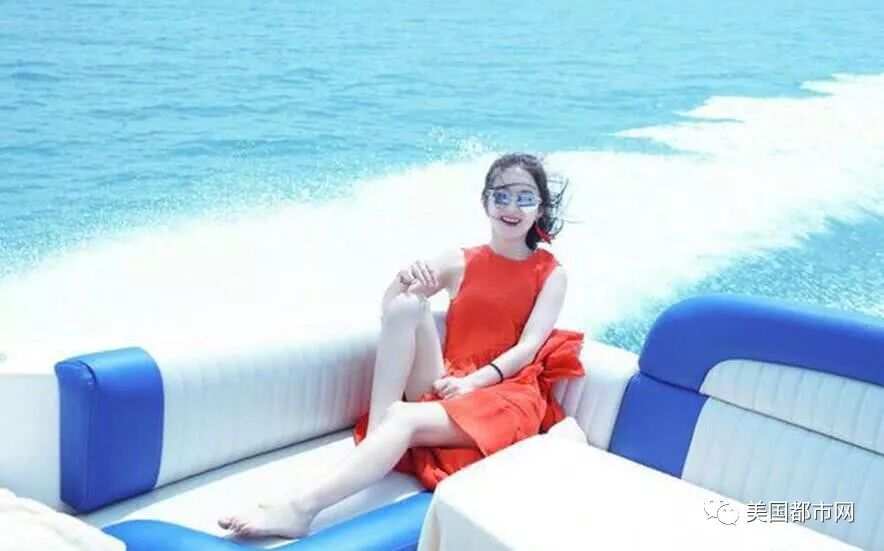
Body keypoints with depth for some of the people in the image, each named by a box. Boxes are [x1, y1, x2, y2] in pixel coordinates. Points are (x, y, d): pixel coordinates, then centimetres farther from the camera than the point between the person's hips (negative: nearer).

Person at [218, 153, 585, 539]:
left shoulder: (551, 274, 9)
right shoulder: (459, 261, 15)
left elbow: (530, 346, -4)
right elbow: (387, 308, 8)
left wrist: (474, 381, -21)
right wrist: (405, 279, -16)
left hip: (505, 393, -3)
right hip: (444, 386, 3)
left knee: (403, 417, -33)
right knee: (406, 303, -23)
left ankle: (301, 508, -45)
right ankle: (375, 434, -30)